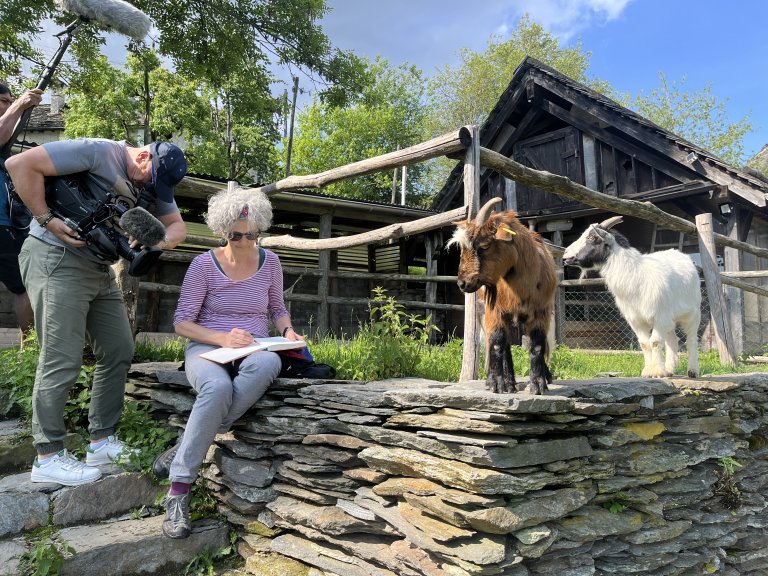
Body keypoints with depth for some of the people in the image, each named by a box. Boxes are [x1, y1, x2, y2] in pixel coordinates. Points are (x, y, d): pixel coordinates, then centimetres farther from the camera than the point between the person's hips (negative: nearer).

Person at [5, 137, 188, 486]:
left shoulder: (154, 183, 9)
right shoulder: (98, 152, -16)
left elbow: (177, 227, 8)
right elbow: (19, 163, -19)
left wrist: (155, 242, -14)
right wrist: (47, 220, -20)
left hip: (99, 270, 8)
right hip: (56, 261, -8)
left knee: (119, 352, 6)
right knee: (62, 361, -8)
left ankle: (102, 442, 17)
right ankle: (47, 457, 3)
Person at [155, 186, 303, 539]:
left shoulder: (269, 262, 7)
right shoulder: (204, 265, -3)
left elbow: (277, 309, 19)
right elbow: (182, 322, -2)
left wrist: (287, 331, -4)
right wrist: (222, 338, -19)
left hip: (254, 349, 3)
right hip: (208, 348, -2)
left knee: (268, 364, -38)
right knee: (218, 387, -40)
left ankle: (184, 447, -26)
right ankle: (178, 492, -27)